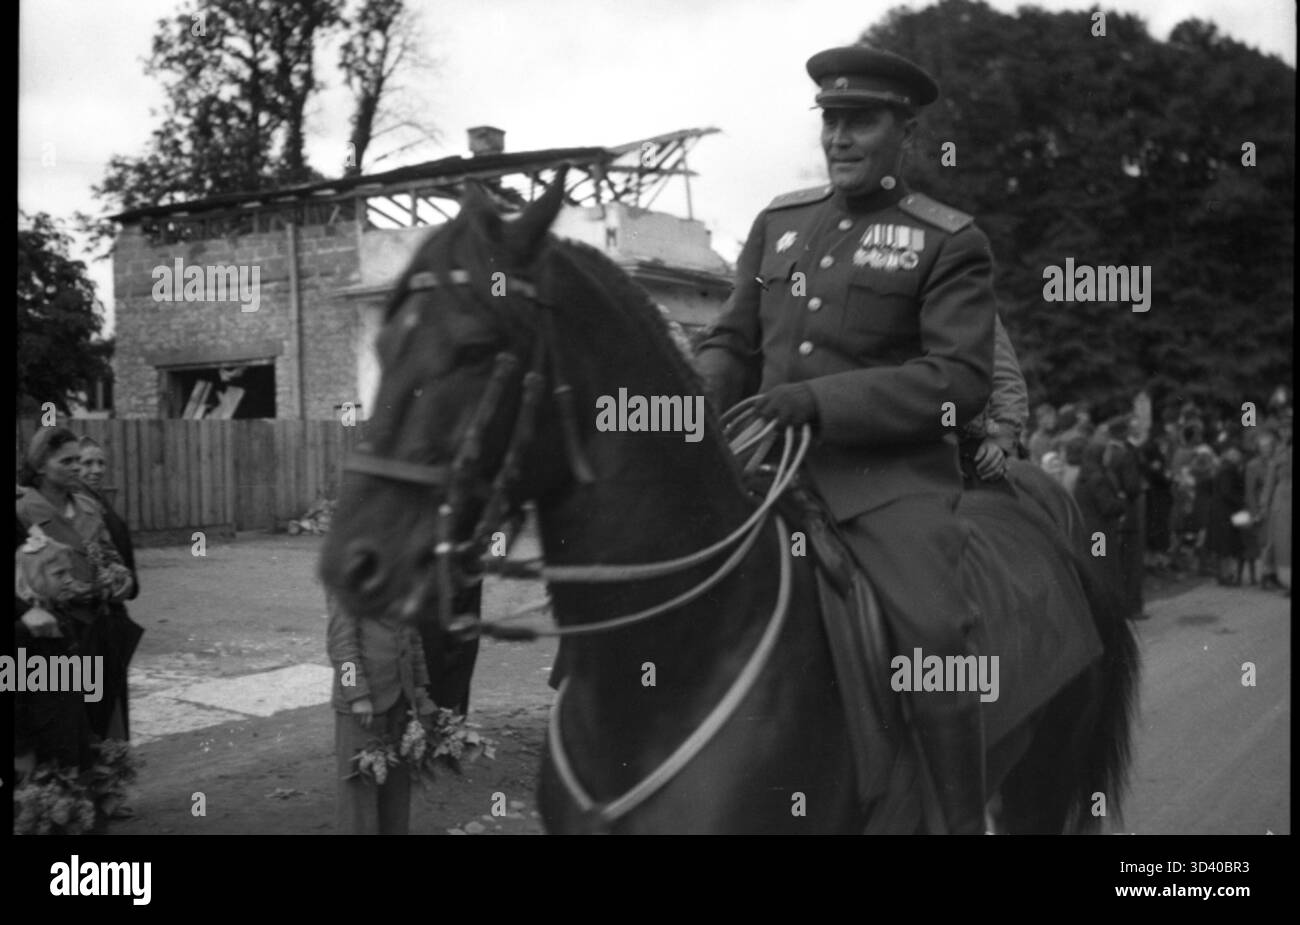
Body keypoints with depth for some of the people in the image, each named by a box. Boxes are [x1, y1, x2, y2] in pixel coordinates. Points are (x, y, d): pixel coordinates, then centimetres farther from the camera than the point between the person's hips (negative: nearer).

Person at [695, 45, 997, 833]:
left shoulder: (949, 242, 1)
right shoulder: (780, 222, 17)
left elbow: (963, 381, -9)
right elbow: (733, 343, 20)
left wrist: (822, 399, -20)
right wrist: (701, 395, -5)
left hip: (893, 474, -5)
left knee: (935, 632, -26)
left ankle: (963, 819, -7)